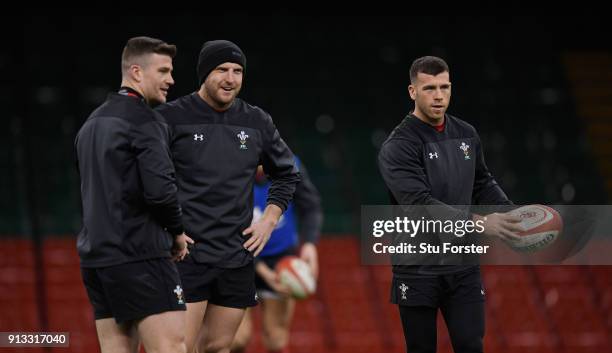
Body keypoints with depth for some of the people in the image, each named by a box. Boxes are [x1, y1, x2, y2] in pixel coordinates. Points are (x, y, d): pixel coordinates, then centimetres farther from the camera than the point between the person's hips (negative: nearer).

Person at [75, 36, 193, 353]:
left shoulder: (91, 124, 19)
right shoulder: (144, 121, -9)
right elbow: (160, 189, -20)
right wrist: (177, 232, -2)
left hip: (95, 256, 9)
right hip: (140, 256, -9)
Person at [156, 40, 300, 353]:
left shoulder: (258, 123, 9)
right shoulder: (171, 118, -5)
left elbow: (287, 175, 23)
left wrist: (268, 221, 11)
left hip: (238, 258, 5)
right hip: (186, 255, -5)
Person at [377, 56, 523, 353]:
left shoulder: (467, 135, 6)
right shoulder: (398, 147, -14)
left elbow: (483, 183, 19)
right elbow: (419, 203, -26)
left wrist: (511, 213, -1)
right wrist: (478, 222, -34)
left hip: (463, 268, 4)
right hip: (418, 271, -4)